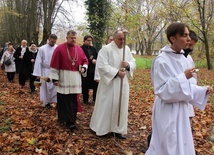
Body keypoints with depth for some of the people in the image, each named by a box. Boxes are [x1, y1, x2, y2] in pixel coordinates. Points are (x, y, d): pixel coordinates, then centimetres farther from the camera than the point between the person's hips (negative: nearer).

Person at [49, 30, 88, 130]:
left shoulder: (79, 49, 6)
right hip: (64, 79, -4)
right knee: (64, 100, 1)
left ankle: (71, 120, 20)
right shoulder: (59, 48, -7)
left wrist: (83, 68, -5)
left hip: (76, 79, 4)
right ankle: (70, 120, 10)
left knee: (74, 100, 7)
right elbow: (54, 64, -7)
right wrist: (55, 78, -10)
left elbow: (85, 60, 17)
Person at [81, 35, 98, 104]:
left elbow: (97, 57, 11)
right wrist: (91, 61, -18)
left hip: (94, 70, 5)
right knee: (85, 86, 2)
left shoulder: (93, 48, 15)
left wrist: (95, 60, -11)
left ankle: (95, 99, 19)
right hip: (85, 70, -5)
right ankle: (85, 100, 16)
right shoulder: (81, 49, -6)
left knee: (96, 85, 5)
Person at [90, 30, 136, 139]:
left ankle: (118, 129, 21)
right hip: (109, 83, -5)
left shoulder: (127, 49, 8)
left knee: (121, 106, 10)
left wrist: (128, 64, -15)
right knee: (106, 106, 4)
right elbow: (102, 66, -18)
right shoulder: (106, 49, -9)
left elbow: (133, 64, 9)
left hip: (123, 83, 5)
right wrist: (117, 72, -21)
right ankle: (101, 128, 21)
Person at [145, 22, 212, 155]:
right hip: (168, 112, -8)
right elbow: (162, 90, -21)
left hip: (181, 110, 8)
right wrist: (183, 77, -25)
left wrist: (203, 90, 2)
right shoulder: (161, 61, -19)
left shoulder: (182, 59, 5)